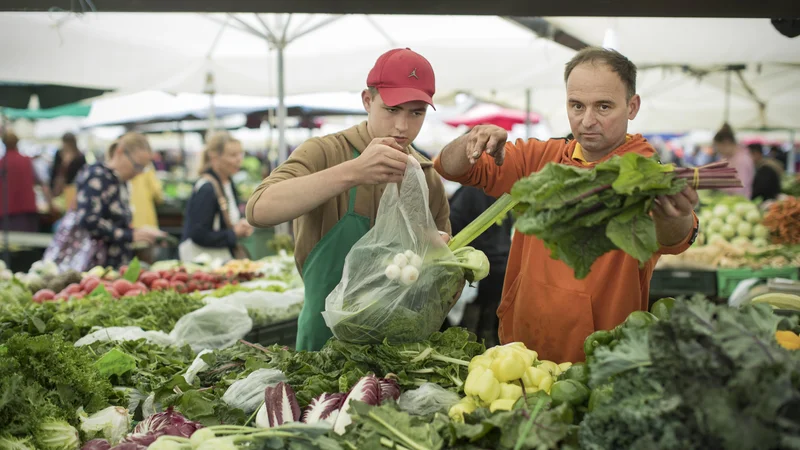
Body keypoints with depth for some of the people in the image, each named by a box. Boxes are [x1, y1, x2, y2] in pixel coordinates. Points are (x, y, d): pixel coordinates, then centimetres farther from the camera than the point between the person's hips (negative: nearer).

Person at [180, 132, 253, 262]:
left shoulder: (229, 183, 10)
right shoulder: (206, 189, -18)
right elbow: (198, 235, -21)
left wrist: (242, 229, 1)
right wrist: (234, 233, -13)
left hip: (224, 255, 9)